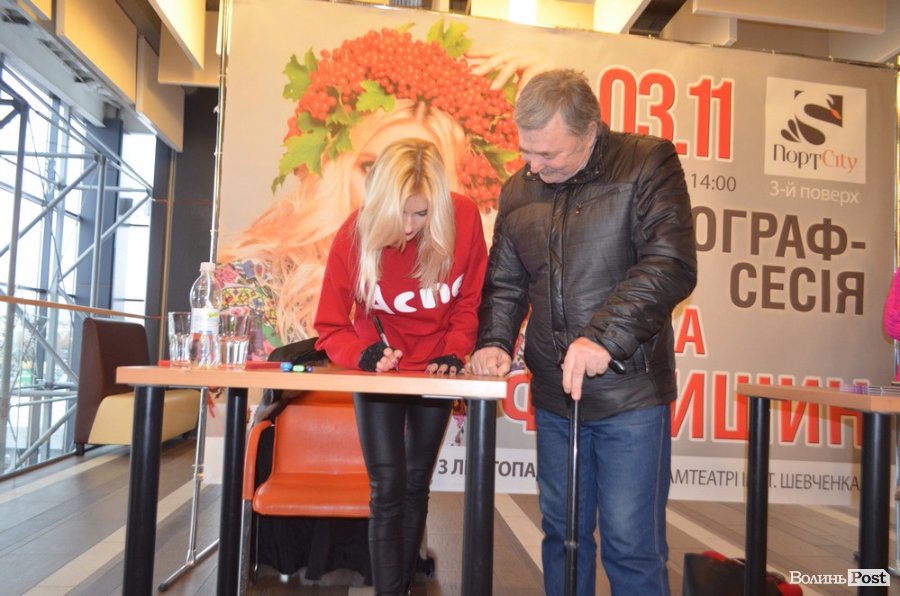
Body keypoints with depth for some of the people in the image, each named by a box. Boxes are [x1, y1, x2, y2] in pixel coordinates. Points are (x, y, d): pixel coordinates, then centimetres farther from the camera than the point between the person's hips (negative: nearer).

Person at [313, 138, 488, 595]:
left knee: (416, 487, 14)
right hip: (378, 372, -1)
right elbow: (329, 328, -13)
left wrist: (454, 354, -16)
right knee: (388, 491, -6)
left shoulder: (464, 218, -21)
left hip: (434, 370, 2)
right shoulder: (354, 235, -22)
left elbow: (470, 300, -4)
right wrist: (365, 355, -31)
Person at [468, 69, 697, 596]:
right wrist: (495, 342, -3)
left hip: (630, 393, -4)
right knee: (562, 533, 16)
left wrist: (606, 336, -24)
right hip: (554, 395, 5)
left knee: (631, 544, 3)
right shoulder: (519, 190, 9)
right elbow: (505, 283, 14)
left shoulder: (648, 163, -5)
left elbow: (671, 264, -15)